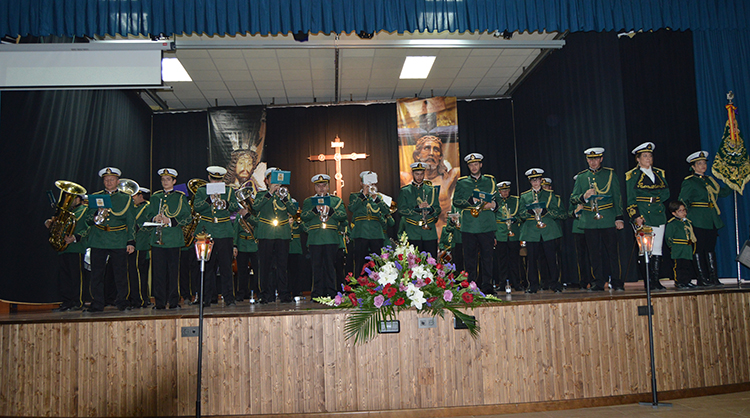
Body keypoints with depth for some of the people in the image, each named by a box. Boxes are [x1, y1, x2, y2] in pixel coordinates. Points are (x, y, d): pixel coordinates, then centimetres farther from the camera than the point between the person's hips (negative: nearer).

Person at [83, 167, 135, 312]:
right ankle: (97, 304, 10)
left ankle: (122, 302, 9)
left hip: (119, 242, -1)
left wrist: (131, 241, -1)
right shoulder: (95, 197, 15)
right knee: (97, 274, 2)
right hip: (98, 241, 1)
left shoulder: (126, 198, 11)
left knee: (120, 273, 0)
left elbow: (131, 222, 7)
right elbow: (87, 218, 11)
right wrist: (97, 213, -11)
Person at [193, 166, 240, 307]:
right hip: (206, 232, 0)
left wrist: (226, 204, -18)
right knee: (208, 267, 5)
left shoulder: (229, 191, 12)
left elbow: (236, 206, 2)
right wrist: (209, 200, -21)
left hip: (224, 233, 0)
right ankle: (208, 297, 14)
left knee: (226, 267, -1)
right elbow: (196, 207, -5)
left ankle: (229, 298, 3)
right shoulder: (201, 191, 9)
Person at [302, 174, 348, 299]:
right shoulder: (308, 201, 14)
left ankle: (331, 293, 6)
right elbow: (304, 217, 0)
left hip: (331, 239, 0)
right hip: (315, 239, 0)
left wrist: (330, 210, -12)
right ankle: (317, 294, 4)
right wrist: (315, 209, -14)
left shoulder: (336, 200, 15)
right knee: (317, 267, 0)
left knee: (330, 266, 2)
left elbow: (343, 216, 2)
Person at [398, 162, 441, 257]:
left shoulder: (431, 190, 14)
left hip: (430, 231, 2)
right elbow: (401, 211, -3)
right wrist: (417, 208, -15)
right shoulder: (404, 191, 7)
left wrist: (430, 209, -13)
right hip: (413, 234, -2)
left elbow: (438, 210, 9)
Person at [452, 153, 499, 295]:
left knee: (487, 256, 2)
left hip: (487, 225, 1)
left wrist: (493, 204, -7)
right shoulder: (461, 182, 11)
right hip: (468, 226, 0)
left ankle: (487, 286, 8)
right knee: (470, 257, 1)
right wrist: (471, 201, -13)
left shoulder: (490, 180, 15)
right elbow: (456, 202, 3)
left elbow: (497, 198, 15)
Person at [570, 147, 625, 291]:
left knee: (613, 252, 0)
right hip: (589, 221, 2)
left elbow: (617, 198, 6)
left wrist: (619, 218, -2)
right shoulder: (581, 177, 10)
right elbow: (572, 199, 8)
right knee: (594, 254, 5)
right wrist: (584, 197, -13)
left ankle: (618, 283, 10)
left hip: (608, 220, -2)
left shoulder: (610, 174, 7)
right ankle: (599, 283, 14)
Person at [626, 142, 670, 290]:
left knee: (657, 249, 2)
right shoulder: (632, 176, 2)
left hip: (658, 215, 4)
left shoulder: (659, 173, 16)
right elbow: (631, 200, -4)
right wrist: (636, 216, -14)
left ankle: (656, 281, 6)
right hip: (643, 217, -4)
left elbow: (666, 193, 12)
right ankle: (647, 283, 1)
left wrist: (654, 198, -5)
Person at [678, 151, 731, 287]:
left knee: (710, 248, 8)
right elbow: (682, 202, -6)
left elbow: (724, 192, 19)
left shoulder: (710, 180, 17)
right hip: (698, 221, -6)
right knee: (699, 249, -4)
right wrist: (688, 215, -12)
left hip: (712, 220, 6)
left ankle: (713, 277, 11)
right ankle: (702, 279, 0)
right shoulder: (689, 182, -3)